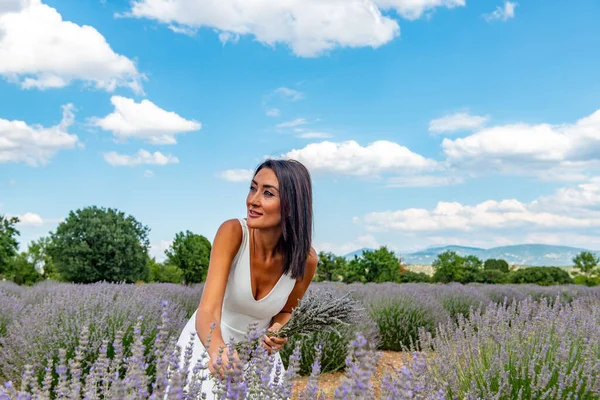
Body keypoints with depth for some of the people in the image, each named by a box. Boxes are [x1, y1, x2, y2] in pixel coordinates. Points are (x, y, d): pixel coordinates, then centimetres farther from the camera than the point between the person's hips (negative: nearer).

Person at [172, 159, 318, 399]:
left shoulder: (305, 260, -19)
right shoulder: (233, 232, -27)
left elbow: (285, 311, 1)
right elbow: (208, 310, -36)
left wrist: (277, 330, -21)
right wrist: (218, 350, -56)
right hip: (208, 344, -2)